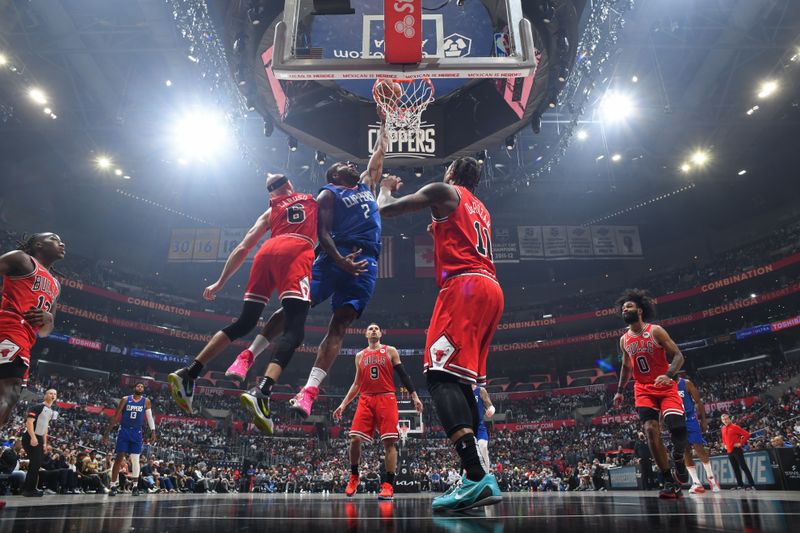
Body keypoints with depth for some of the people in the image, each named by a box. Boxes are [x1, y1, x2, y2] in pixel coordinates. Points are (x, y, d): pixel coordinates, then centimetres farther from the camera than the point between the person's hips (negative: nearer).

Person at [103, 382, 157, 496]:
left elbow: (150, 417, 1)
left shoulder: (146, 401, 3)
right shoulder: (125, 399, 1)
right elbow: (115, 416, 3)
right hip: (124, 431, 0)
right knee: (119, 458, -1)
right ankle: (114, 486, 7)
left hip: (136, 432, 0)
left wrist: (153, 432, -10)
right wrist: (107, 432, 0)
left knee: (135, 459, 0)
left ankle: (135, 486, 6)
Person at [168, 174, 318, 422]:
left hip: (267, 252, 4)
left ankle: (188, 374, 8)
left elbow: (242, 248, 25)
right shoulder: (316, 201, 30)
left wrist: (220, 282, 28)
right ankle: (262, 392, -37)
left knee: (244, 323, 13)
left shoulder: (270, 212, 32)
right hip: (296, 252, -4)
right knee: (294, 329, -15)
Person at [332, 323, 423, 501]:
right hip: (366, 400, 2)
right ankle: (354, 476, 14)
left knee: (389, 442, -7)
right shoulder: (360, 355, 17)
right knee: (355, 440, -8)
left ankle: (388, 485, -1)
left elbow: (403, 375, 5)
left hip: (386, 399, -2)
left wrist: (414, 396, -5)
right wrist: (343, 404, 14)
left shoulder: (390, 351, 8)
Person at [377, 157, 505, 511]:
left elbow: (385, 209, 6)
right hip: (490, 288, 9)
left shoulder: (444, 191, 7)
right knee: (461, 380, 9)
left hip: (465, 284, -9)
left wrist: (386, 188, 27)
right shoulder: (480, 209, 31)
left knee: (440, 375, -16)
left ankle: (476, 476, -29)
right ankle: (475, 479, 7)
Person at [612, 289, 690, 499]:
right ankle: (670, 482, -5)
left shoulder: (656, 331, -7)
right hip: (643, 390, 3)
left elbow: (678, 355, -10)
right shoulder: (624, 340, 8)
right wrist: (620, 391, 17)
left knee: (678, 427, -19)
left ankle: (678, 461, 14)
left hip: (665, 387, -3)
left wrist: (668, 375, -28)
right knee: (651, 430, -13)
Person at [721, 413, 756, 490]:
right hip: (729, 451, 7)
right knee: (735, 469, 10)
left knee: (744, 467, -9)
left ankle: (752, 485, -9)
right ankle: (740, 485, 15)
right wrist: (725, 444, 18)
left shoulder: (734, 427, -7)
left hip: (736, 450, -7)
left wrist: (741, 443, -13)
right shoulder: (723, 429, 13)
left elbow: (747, 434, -11)